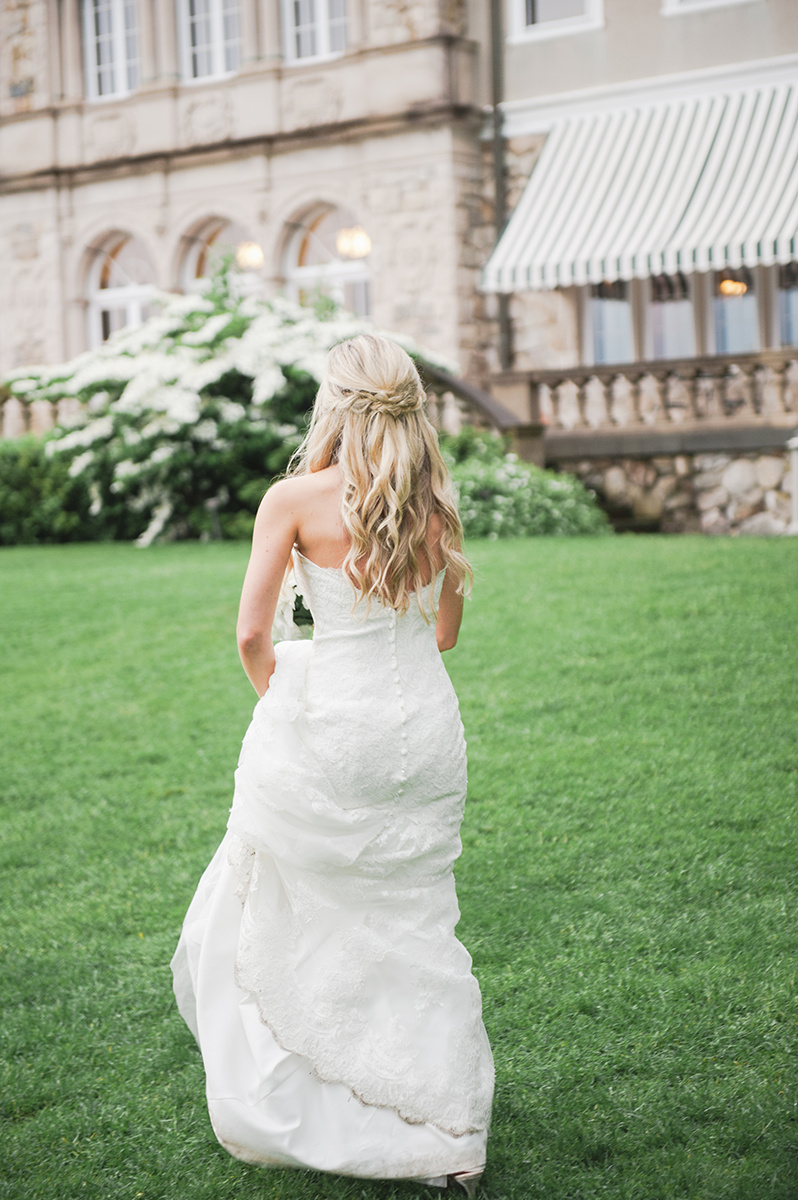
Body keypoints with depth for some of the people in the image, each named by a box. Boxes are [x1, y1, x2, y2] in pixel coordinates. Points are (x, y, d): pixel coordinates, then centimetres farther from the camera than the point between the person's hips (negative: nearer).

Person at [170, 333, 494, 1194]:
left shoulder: (296, 500, -10)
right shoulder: (434, 504, 3)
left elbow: (252, 635, -10)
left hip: (326, 734, -4)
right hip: (424, 727, 4)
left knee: (281, 920, 15)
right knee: (413, 928, 13)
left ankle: (276, 1116, 25)